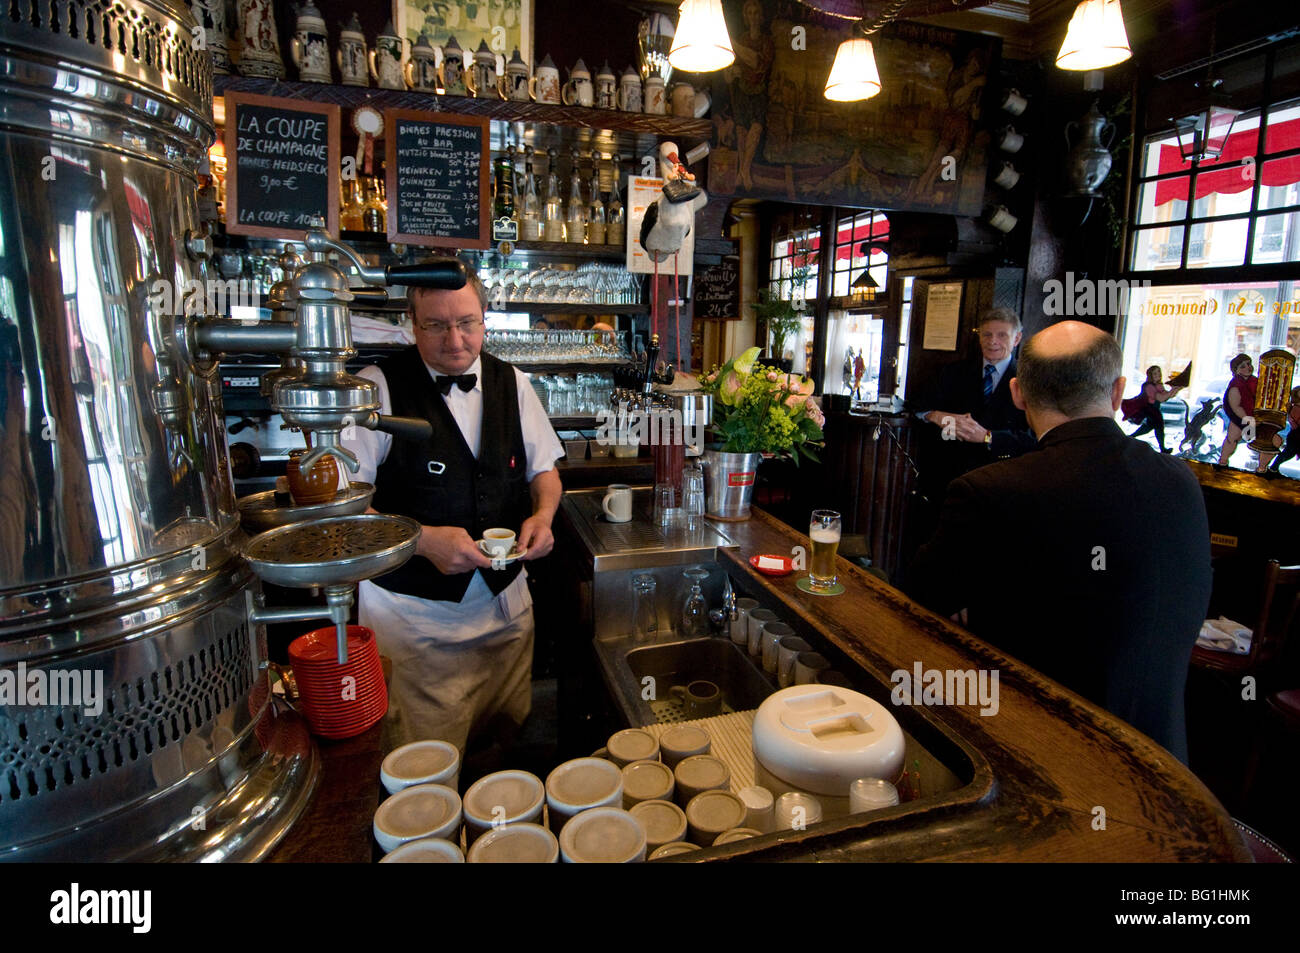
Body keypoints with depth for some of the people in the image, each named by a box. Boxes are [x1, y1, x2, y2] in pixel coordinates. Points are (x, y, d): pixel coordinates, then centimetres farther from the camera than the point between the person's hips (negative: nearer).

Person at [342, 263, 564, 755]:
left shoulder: (512, 383, 4)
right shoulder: (377, 387, -10)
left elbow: (543, 469, 12)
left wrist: (543, 515, -9)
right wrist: (423, 539, -24)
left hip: (506, 602, 5)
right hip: (413, 612, -4)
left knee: (509, 740, 20)